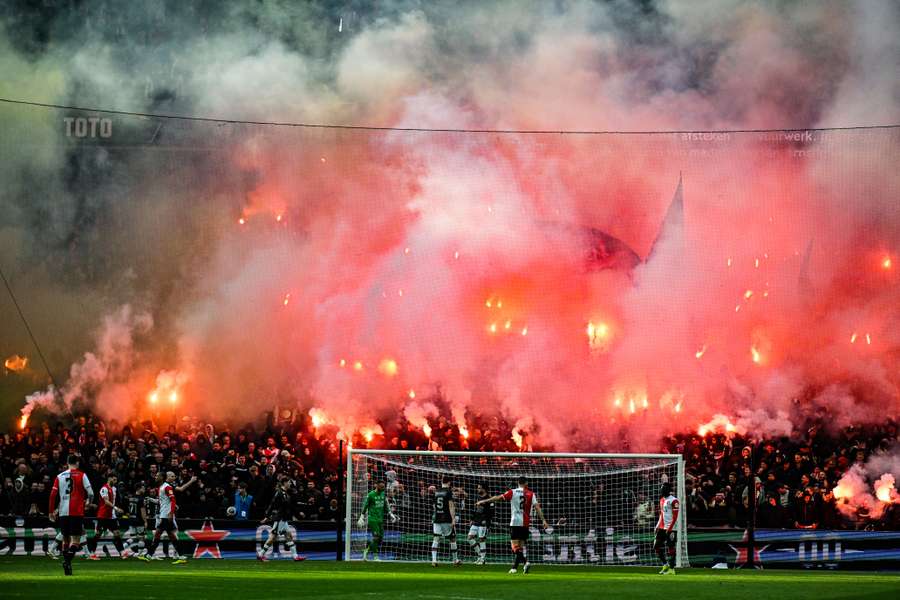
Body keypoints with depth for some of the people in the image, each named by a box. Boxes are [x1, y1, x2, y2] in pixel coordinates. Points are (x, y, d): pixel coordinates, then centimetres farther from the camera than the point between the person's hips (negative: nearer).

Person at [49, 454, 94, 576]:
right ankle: (67, 560, -24)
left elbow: (53, 495, 4)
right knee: (75, 539, -3)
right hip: (77, 511, -3)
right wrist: (88, 501, 16)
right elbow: (90, 493, -5)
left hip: (63, 512, 3)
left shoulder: (60, 476, 9)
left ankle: (65, 559, 16)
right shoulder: (81, 475, 0)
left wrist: (52, 511, 12)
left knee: (65, 538, 16)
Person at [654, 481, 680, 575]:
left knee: (670, 548, -6)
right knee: (657, 546, 9)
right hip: (662, 528, 9)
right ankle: (665, 565, 20)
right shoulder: (662, 500, 16)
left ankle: (671, 569, 1)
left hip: (670, 528, -9)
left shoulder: (673, 501, -12)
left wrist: (670, 529, -19)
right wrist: (657, 526, 17)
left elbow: (675, 517, -15)